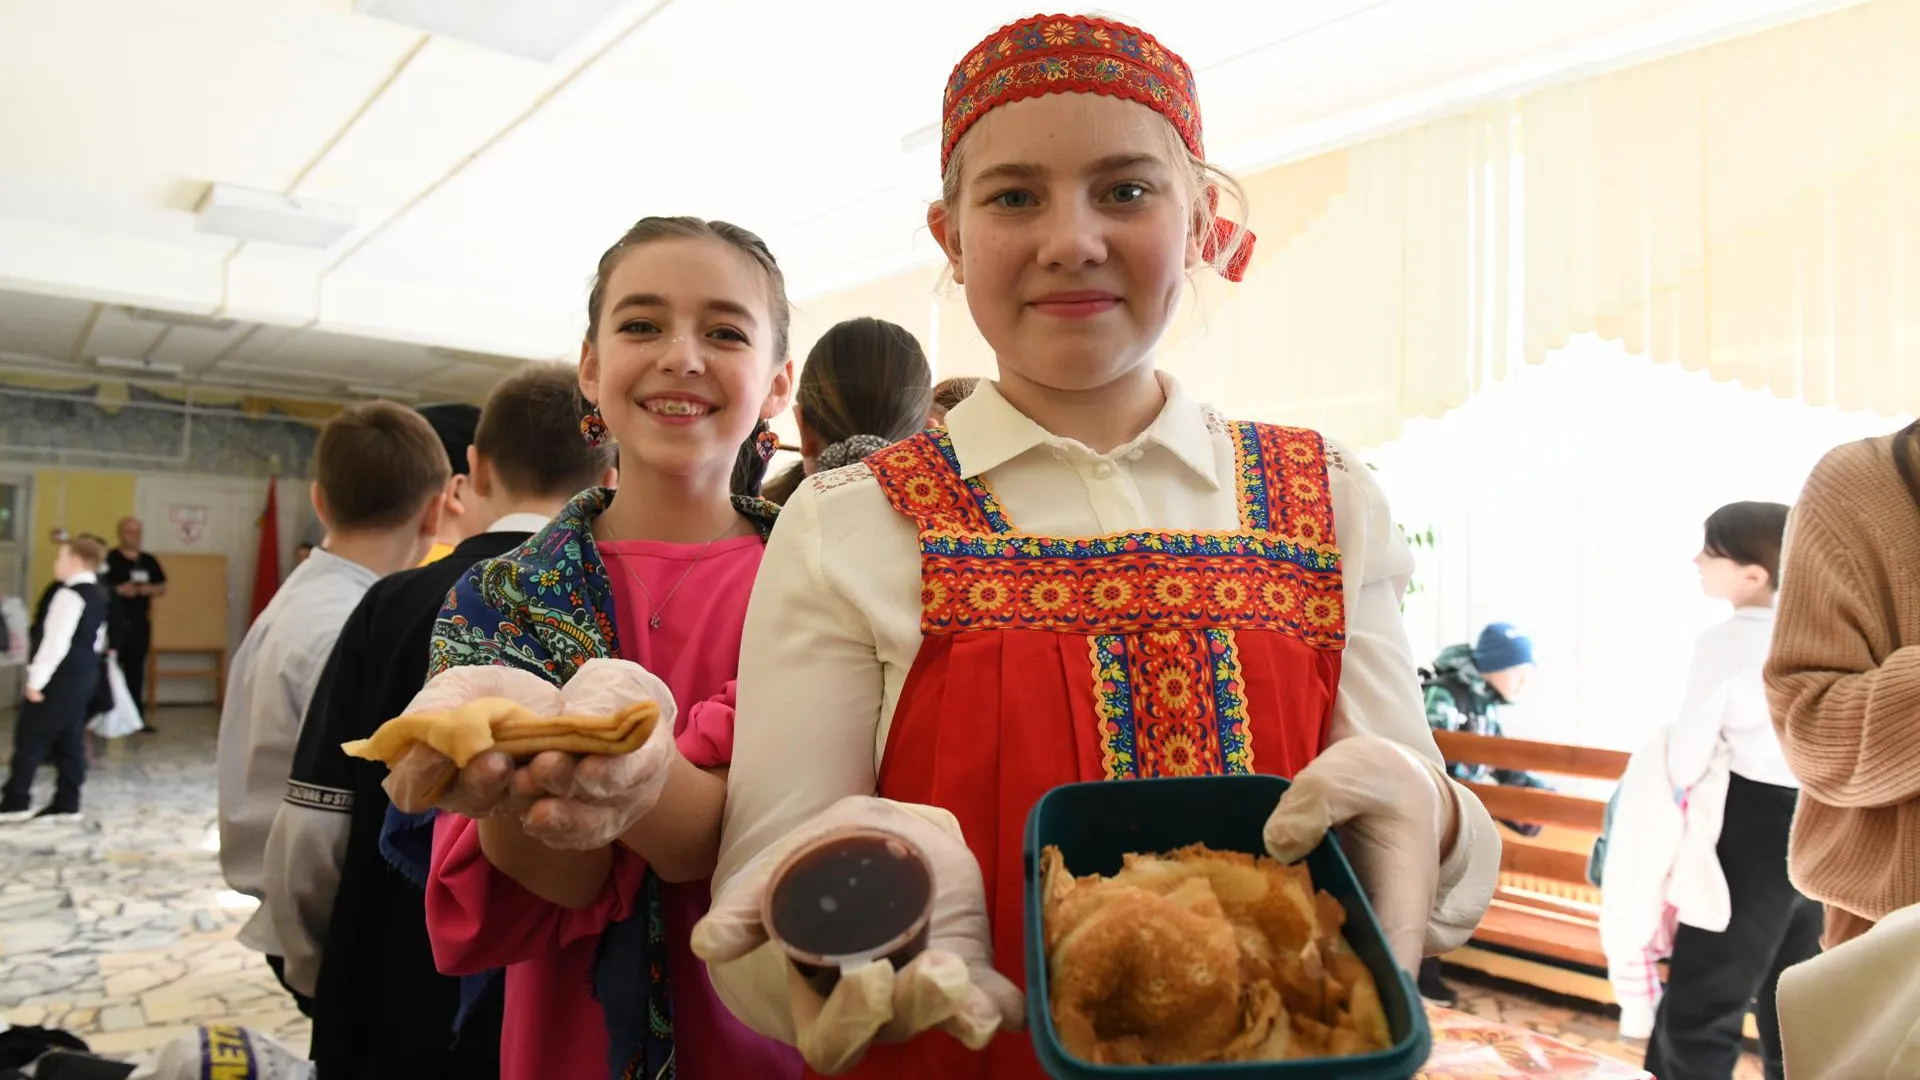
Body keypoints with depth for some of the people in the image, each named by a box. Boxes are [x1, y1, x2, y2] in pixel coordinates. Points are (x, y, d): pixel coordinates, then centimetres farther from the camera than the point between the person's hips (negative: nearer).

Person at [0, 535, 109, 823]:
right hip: (84, 673, 9)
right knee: (69, 741, 10)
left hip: (61, 676, -9)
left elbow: (56, 640, -21)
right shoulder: (98, 595, 12)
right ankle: (67, 804, 12)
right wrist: (85, 665, 21)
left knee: (30, 737, 1)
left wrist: (36, 679, -18)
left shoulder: (70, 594, -17)